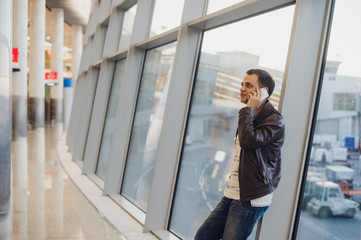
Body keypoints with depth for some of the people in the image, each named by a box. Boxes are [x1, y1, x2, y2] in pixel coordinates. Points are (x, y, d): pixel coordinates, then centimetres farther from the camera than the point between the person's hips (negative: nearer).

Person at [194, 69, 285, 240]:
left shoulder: (274, 121, -11)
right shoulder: (250, 117, 19)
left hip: (250, 200, -9)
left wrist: (249, 109, -17)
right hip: (231, 195, 9)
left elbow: (248, 140, -28)